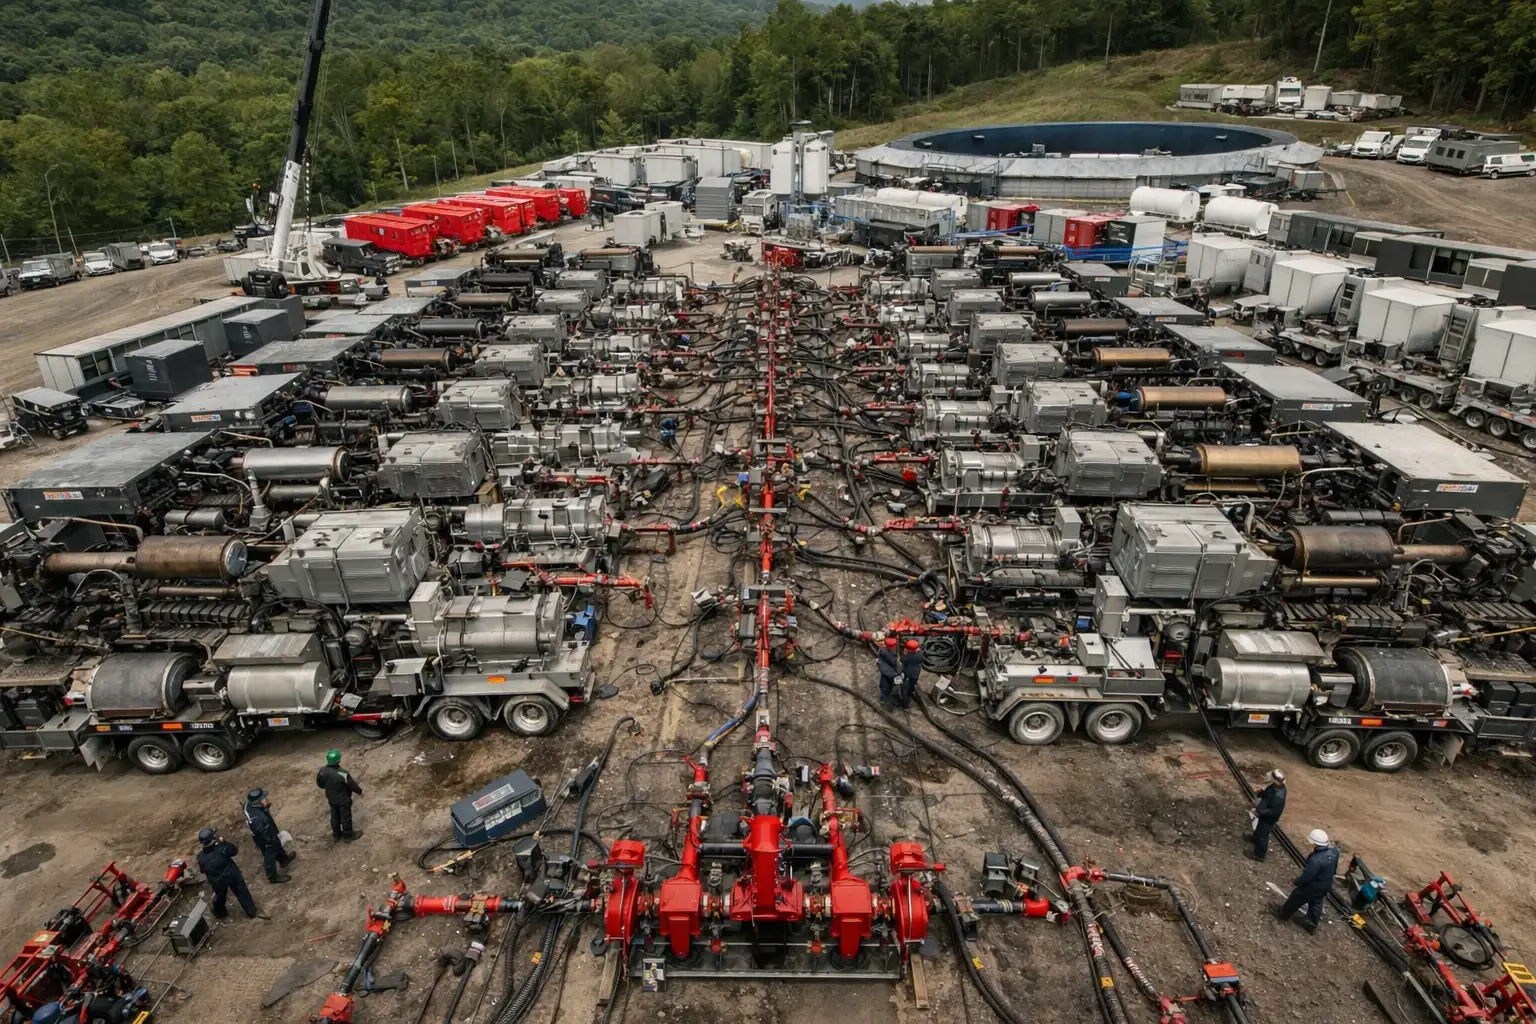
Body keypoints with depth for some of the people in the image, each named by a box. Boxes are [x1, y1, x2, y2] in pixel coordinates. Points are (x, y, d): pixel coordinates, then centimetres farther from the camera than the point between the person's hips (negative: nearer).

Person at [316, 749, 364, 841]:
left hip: (331, 798, 6)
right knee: (346, 816, 13)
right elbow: (352, 785, -20)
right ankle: (348, 835, 28)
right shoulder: (343, 773, -33)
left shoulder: (323, 771, -17)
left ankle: (336, 834, 40)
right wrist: (360, 791, -1)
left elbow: (320, 784, 1)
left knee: (335, 816, 23)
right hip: (343, 799, -5)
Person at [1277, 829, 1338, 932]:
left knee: (1295, 899, 19)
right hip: (1325, 886, 6)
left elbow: (1306, 877, -29)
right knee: (1316, 905, 27)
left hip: (1311, 886, -6)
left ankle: (1284, 914, 39)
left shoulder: (1316, 860, -40)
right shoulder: (1334, 852, -17)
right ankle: (1312, 924, 42)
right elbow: (1334, 869, 4)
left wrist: (1297, 880, -9)